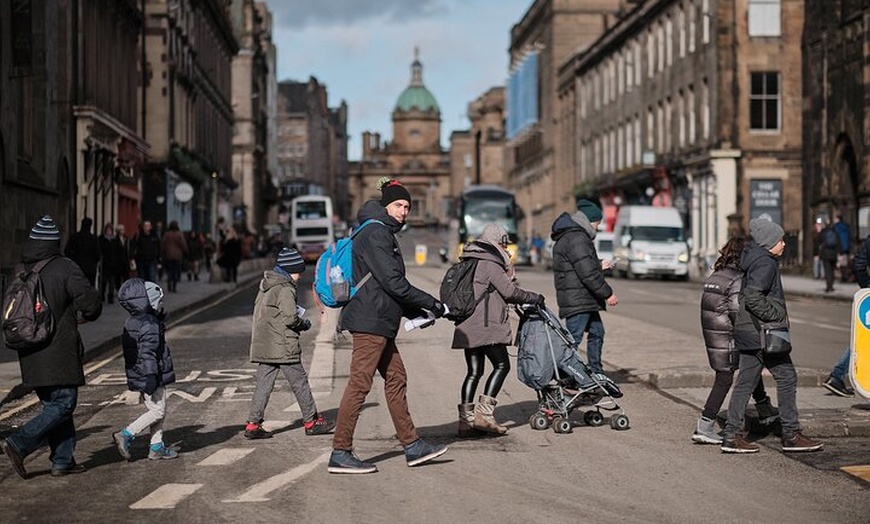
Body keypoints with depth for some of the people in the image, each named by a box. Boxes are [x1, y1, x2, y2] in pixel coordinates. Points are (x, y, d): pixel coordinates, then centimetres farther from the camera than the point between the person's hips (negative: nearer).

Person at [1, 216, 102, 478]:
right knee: (63, 404, 0)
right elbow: (91, 302, -14)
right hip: (58, 355, -7)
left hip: (31, 355, 7)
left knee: (53, 405, 14)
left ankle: (62, 461, 15)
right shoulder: (65, 269, -13)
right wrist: (88, 315, 8)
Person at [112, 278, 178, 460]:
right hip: (150, 377, -10)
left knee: (156, 411, 14)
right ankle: (126, 435, -8)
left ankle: (156, 447, 16)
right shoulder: (149, 324, -18)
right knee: (157, 411, -4)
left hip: (138, 376, 10)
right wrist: (151, 376, -25)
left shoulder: (130, 322, 13)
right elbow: (148, 353, -24)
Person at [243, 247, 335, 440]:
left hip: (263, 346, 8)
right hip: (283, 347, -8)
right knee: (300, 383, 4)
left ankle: (253, 424, 1)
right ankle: (311, 421, 13)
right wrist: (305, 324, 0)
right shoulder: (285, 289, -13)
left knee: (263, 384, 7)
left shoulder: (265, 286, 14)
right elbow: (290, 318, -19)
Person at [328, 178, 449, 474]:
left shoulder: (385, 235, 21)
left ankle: (412, 446, 17)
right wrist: (430, 303, -11)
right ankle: (340, 454, -6)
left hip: (379, 324, 11)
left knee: (396, 380, 12)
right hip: (370, 322, -11)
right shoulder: (375, 234, -11)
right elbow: (393, 282, -17)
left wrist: (417, 313, 14)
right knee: (359, 384, -9)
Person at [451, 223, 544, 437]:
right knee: (502, 365, -2)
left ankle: (466, 421, 6)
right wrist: (536, 298, 1)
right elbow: (510, 291, -11)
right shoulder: (490, 264, -9)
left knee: (473, 372, 9)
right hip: (485, 326, -9)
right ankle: (483, 413, -9)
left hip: (467, 328, 9)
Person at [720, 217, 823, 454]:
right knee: (786, 377, -1)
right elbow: (753, 298, -25)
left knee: (746, 381, 8)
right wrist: (777, 316, -18)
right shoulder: (765, 263, -14)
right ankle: (791, 435, 3)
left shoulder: (753, 258, 16)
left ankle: (731, 435, 7)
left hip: (748, 333, 10)